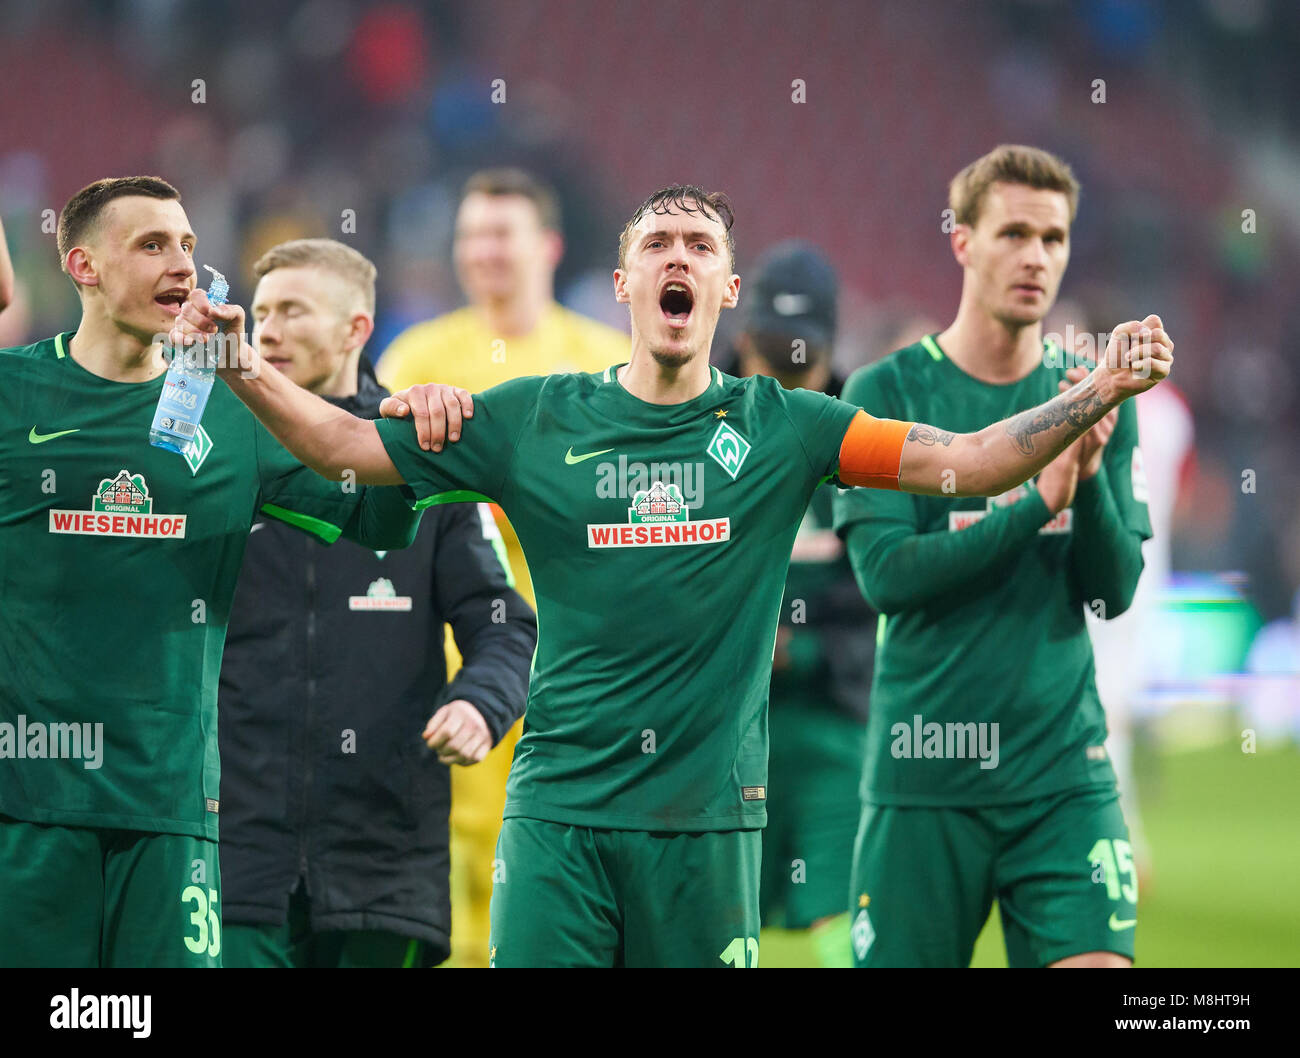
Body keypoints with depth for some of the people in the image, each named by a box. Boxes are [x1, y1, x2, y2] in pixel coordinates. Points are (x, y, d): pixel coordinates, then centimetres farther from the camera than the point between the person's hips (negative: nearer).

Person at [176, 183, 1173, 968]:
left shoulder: (781, 426, 4)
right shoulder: (537, 419, 5)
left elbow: (970, 462, 0)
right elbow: (346, 445, 8)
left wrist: (1102, 390, -11)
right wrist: (240, 365, -6)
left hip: (707, 814, 0)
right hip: (561, 804, 0)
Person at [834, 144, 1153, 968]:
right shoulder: (887, 393, -2)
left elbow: (1115, 590, 2)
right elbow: (884, 573, -13)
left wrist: (1091, 474, -16)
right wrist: (1040, 501, -20)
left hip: (1065, 773, 2)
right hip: (924, 772, -2)